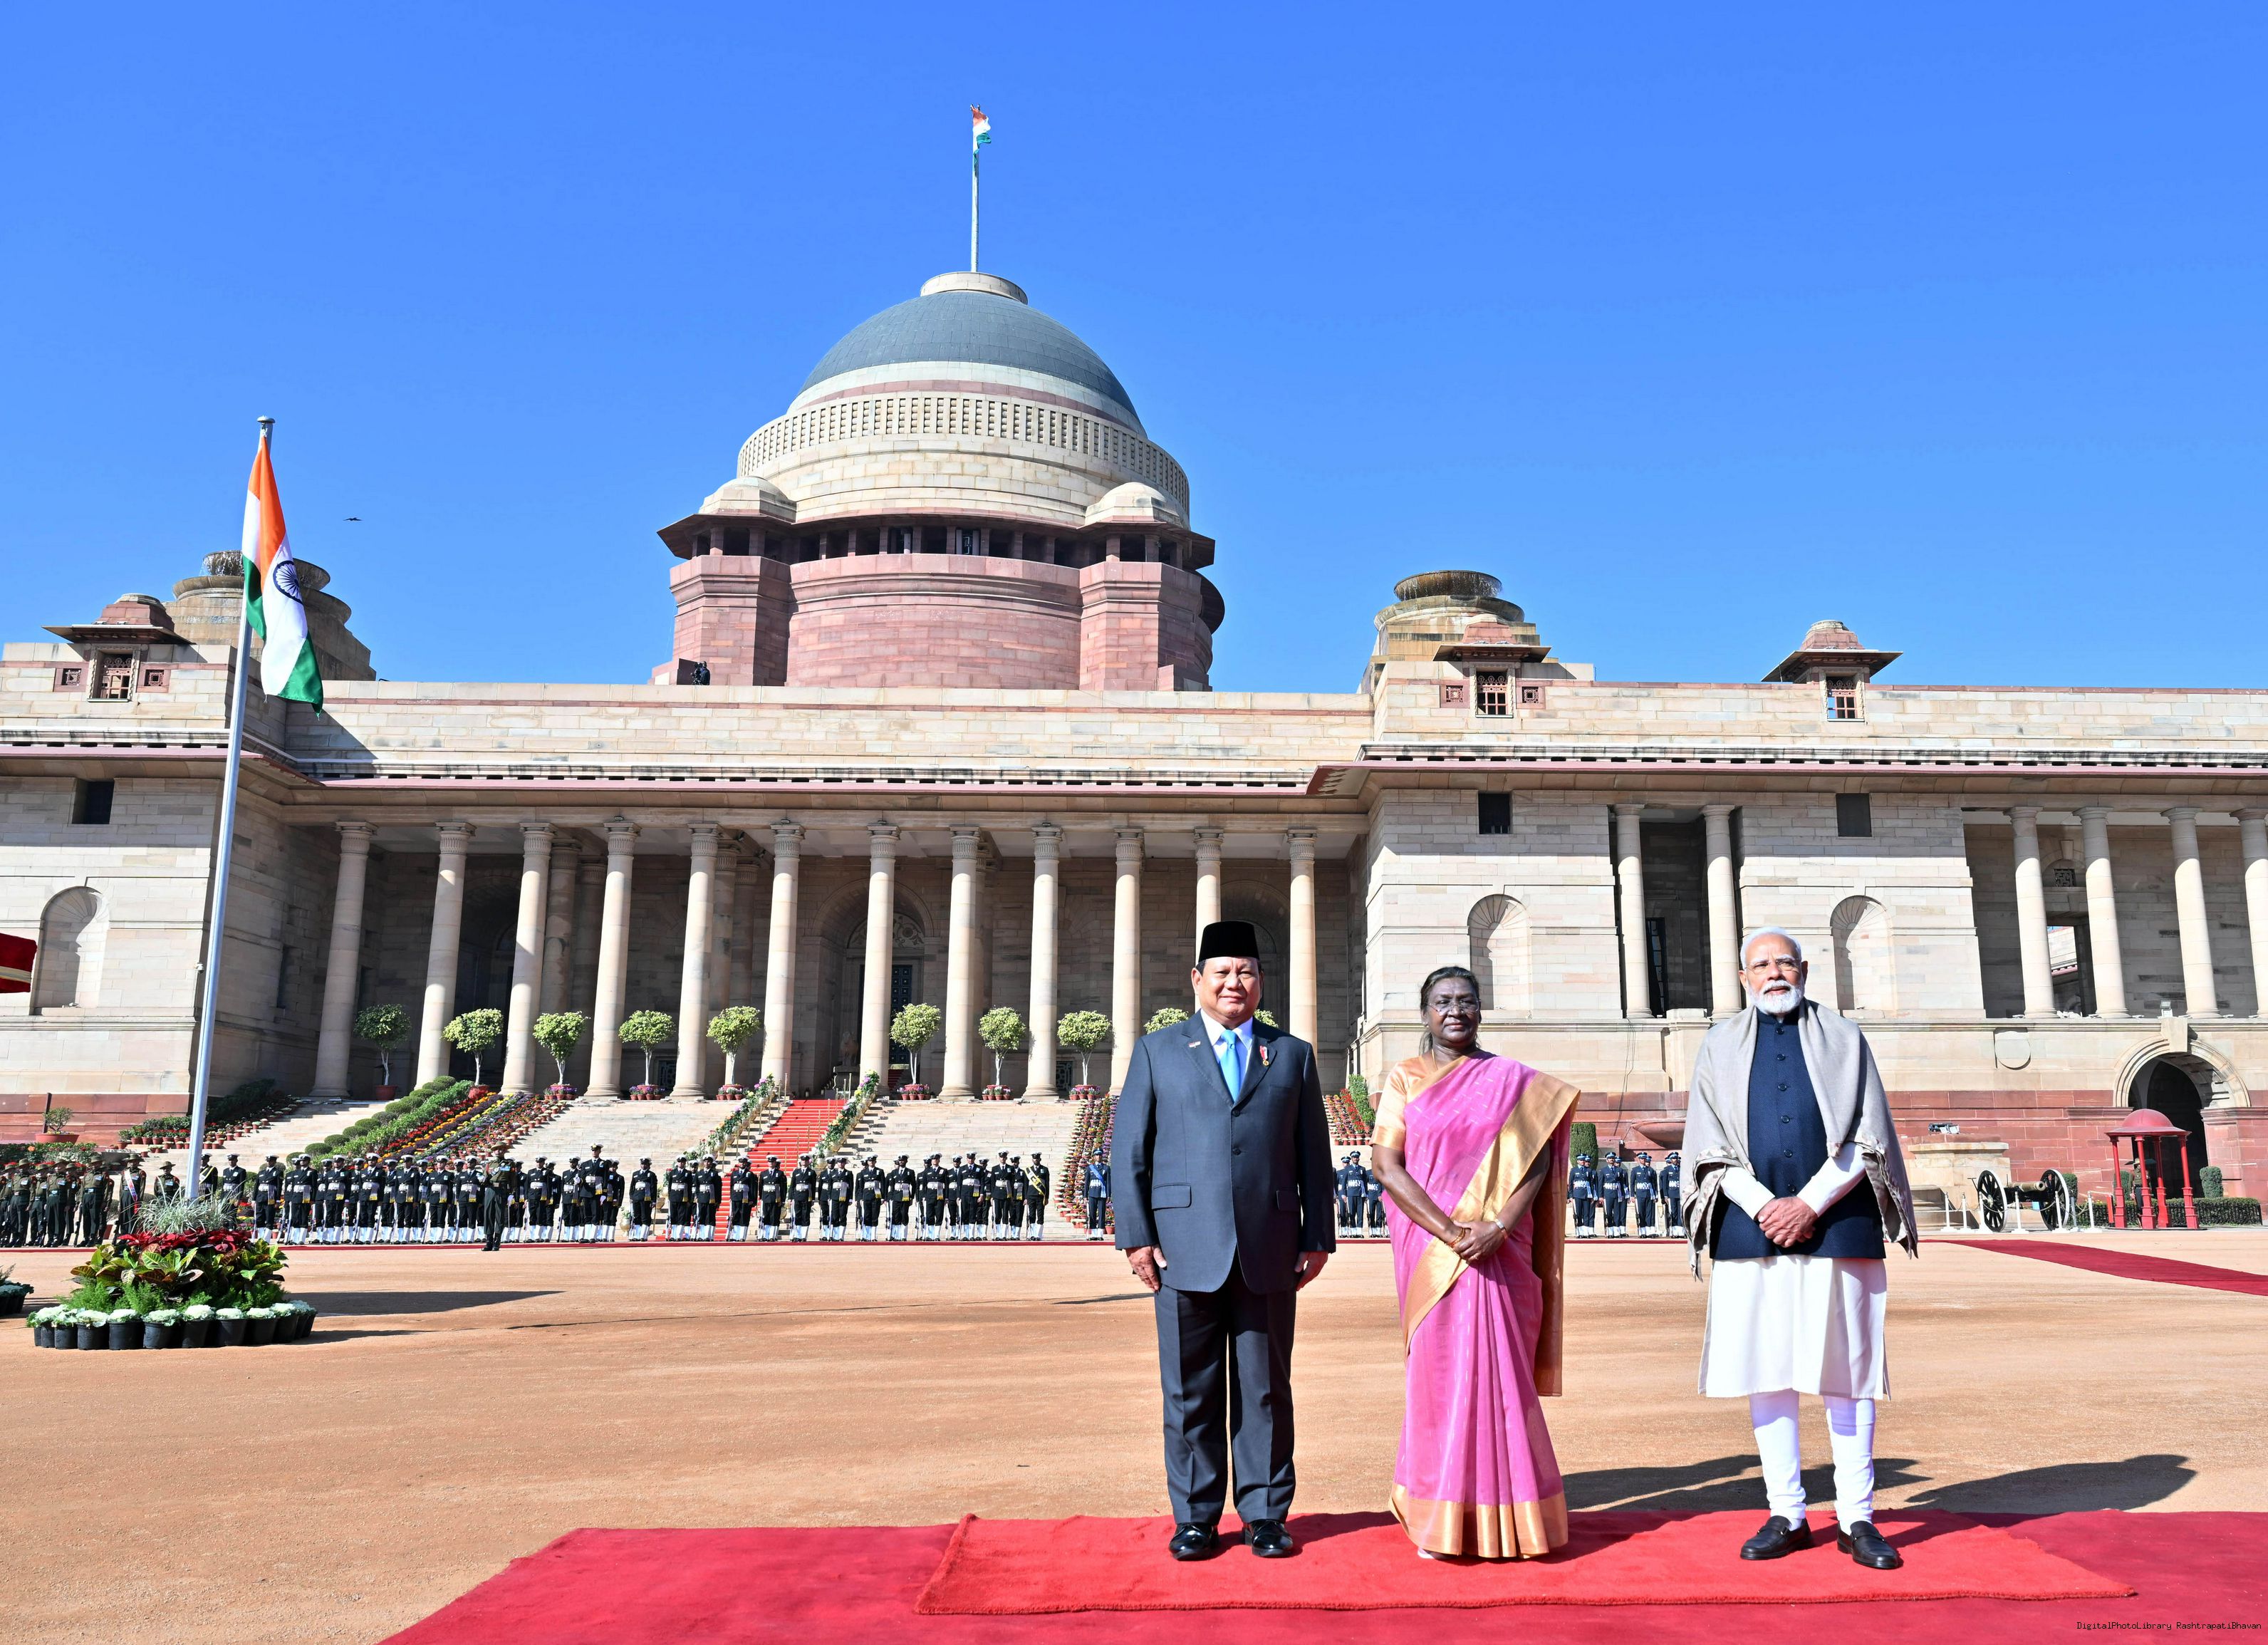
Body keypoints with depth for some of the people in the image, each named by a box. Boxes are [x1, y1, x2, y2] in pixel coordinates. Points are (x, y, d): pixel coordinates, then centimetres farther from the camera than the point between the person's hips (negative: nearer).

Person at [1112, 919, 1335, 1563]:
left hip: (1269, 1251, 1)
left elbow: (1314, 1154, 11)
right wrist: (1135, 1235, -3)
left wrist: (1318, 1237, 5)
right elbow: (1129, 1150, 5)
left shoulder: (1293, 1055, 12)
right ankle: (1195, 1517, 18)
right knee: (1190, 1391, 6)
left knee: (1266, 1389, 7)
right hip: (1185, 1248, -1)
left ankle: (1265, 1515, 19)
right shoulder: (1156, 1051, 8)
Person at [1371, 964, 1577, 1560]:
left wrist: (1497, 1227, -15)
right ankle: (1439, 1516, 14)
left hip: (1501, 1254, 1)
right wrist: (1448, 1230, -15)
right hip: (1429, 1252, 0)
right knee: (1437, 1372, 3)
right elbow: (1385, 1162, -5)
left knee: (1500, 1372, 2)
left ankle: (1501, 1515, 14)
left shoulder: (1516, 1082, 7)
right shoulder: (1404, 1079, 4)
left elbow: (1538, 1159, 0)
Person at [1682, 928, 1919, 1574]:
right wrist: (1767, 1208, -8)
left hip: (1836, 1225, -1)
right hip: (1753, 1229, 1)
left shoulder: (1843, 1039, 8)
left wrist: (1809, 1203, -10)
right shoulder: (1721, 1047, 10)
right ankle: (1787, 1514, 11)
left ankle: (1856, 1518, 10)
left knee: (1846, 1370, 1)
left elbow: (1867, 1139, 1)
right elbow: (1710, 1148, 5)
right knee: (1764, 1370, 2)